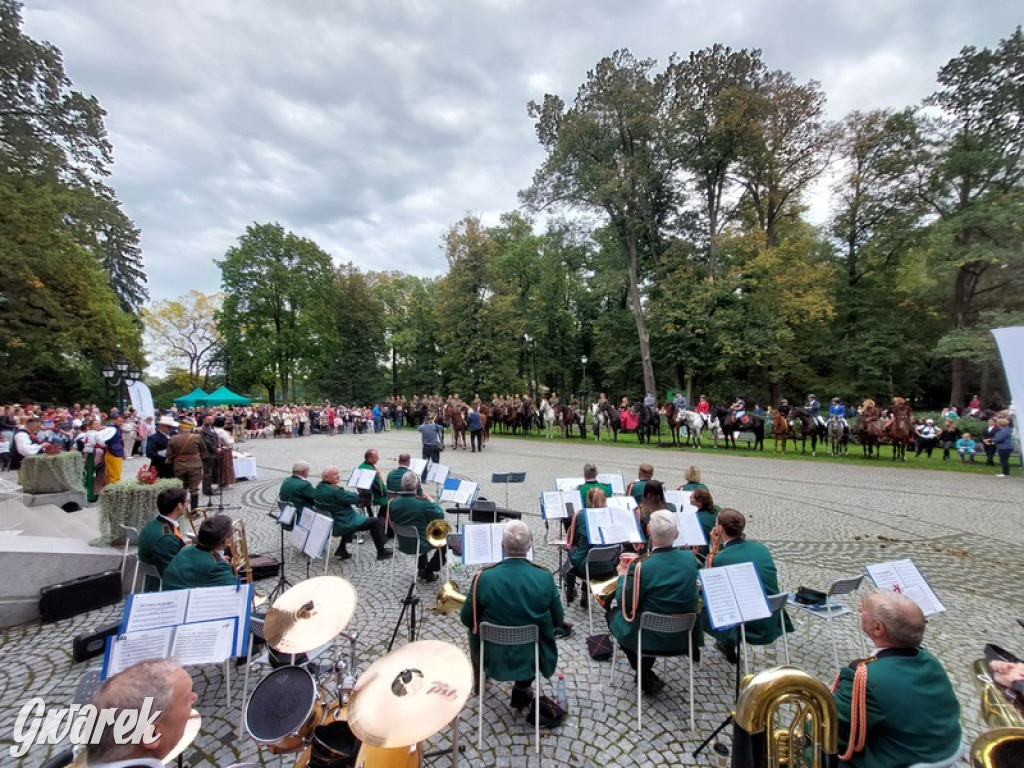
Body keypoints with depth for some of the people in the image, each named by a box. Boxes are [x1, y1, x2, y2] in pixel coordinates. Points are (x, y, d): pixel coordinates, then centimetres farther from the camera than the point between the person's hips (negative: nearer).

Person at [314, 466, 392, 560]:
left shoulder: (317, 489, 3)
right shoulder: (335, 490, -26)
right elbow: (355, 498, -19)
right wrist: (341, 488, -9)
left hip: (329, 524, 10)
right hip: (342, 525, -10)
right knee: (376, 522, 0)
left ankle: (342, 549, 32)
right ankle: (381, 552, 13)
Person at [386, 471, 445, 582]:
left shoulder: (393, 503, -11)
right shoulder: (423, 503, -28)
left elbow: (391, 524, 4)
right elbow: (441, 515, -13)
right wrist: (429, 499, -6)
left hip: (402, 545, 5)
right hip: (420, 546, -5)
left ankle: (422, 568, 40)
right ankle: (428, 573, 24)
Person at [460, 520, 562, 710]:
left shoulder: (483, 577, -22)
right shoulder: (545, 577, -20)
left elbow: (467, 619, -7)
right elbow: (558, 621, -5)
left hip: (492, 657, 0)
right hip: (532, 658, 0)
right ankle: (521, 690, 33)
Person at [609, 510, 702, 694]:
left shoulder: (639, 566, -27)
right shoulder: (690, 558, -12)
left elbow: (624, 604, -14)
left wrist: (622, 575, 3)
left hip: (651, 637, -4)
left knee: (614, 614, 22)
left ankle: (646, 677, 22)